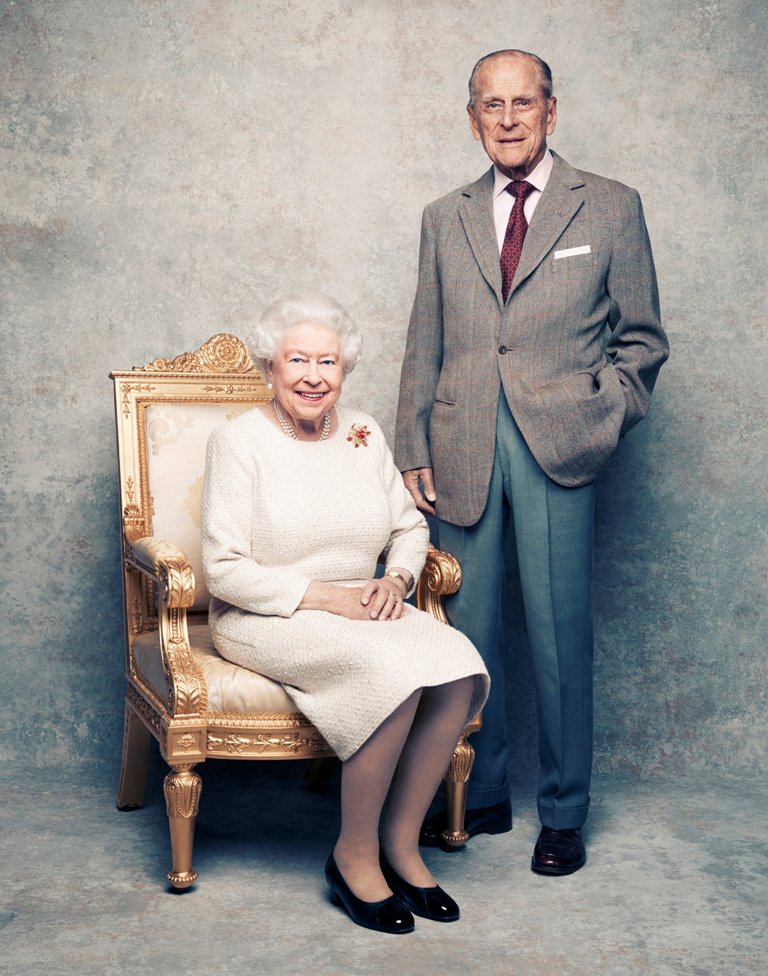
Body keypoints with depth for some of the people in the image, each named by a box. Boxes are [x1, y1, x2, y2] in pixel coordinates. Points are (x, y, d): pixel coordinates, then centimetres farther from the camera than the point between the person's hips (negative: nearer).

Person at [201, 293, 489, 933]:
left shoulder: (364, 434, 10)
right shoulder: (240, 441, -7)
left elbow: (411, 526, 17)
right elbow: (225, 569, -12)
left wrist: (396, 578, -5)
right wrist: (324, 595, -19)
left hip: (361, 609, 6)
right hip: (265, 621, -5)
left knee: (458, 669, -24)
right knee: (394, 671, -33)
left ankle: (402, 843, -8)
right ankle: (354, 856, -14)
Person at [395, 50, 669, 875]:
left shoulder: (610, 208, 7)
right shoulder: (445, 219, 15)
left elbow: (641, 337, 8)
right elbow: (423, 349, 14)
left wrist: (604, 419, -4)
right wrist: (412, 452, 8)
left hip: (557, 448, -3)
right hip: (461, 453, 3)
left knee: (560, 636, 0)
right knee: (465, 631, 7)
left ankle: (563, 815, 15)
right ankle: (480, 796, 23)